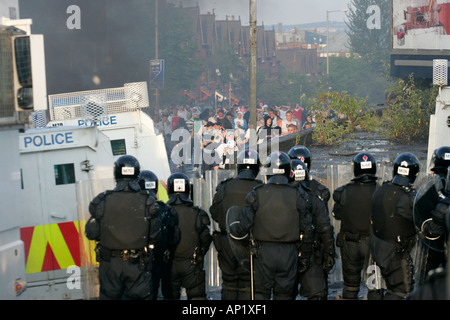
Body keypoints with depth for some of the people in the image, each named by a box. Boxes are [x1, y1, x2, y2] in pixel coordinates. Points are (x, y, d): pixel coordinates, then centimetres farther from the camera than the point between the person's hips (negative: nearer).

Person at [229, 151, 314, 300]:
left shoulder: (257, 194, -5)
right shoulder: (298, 196, -1)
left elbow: (244, 225, -8)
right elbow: (307, 231, 1)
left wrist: (230, 229, 14)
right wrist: (304, 257, 12)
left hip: (263, 253, -1)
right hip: (289, 254, 1)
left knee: (260, 293, 9)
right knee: (284, 295, 11)